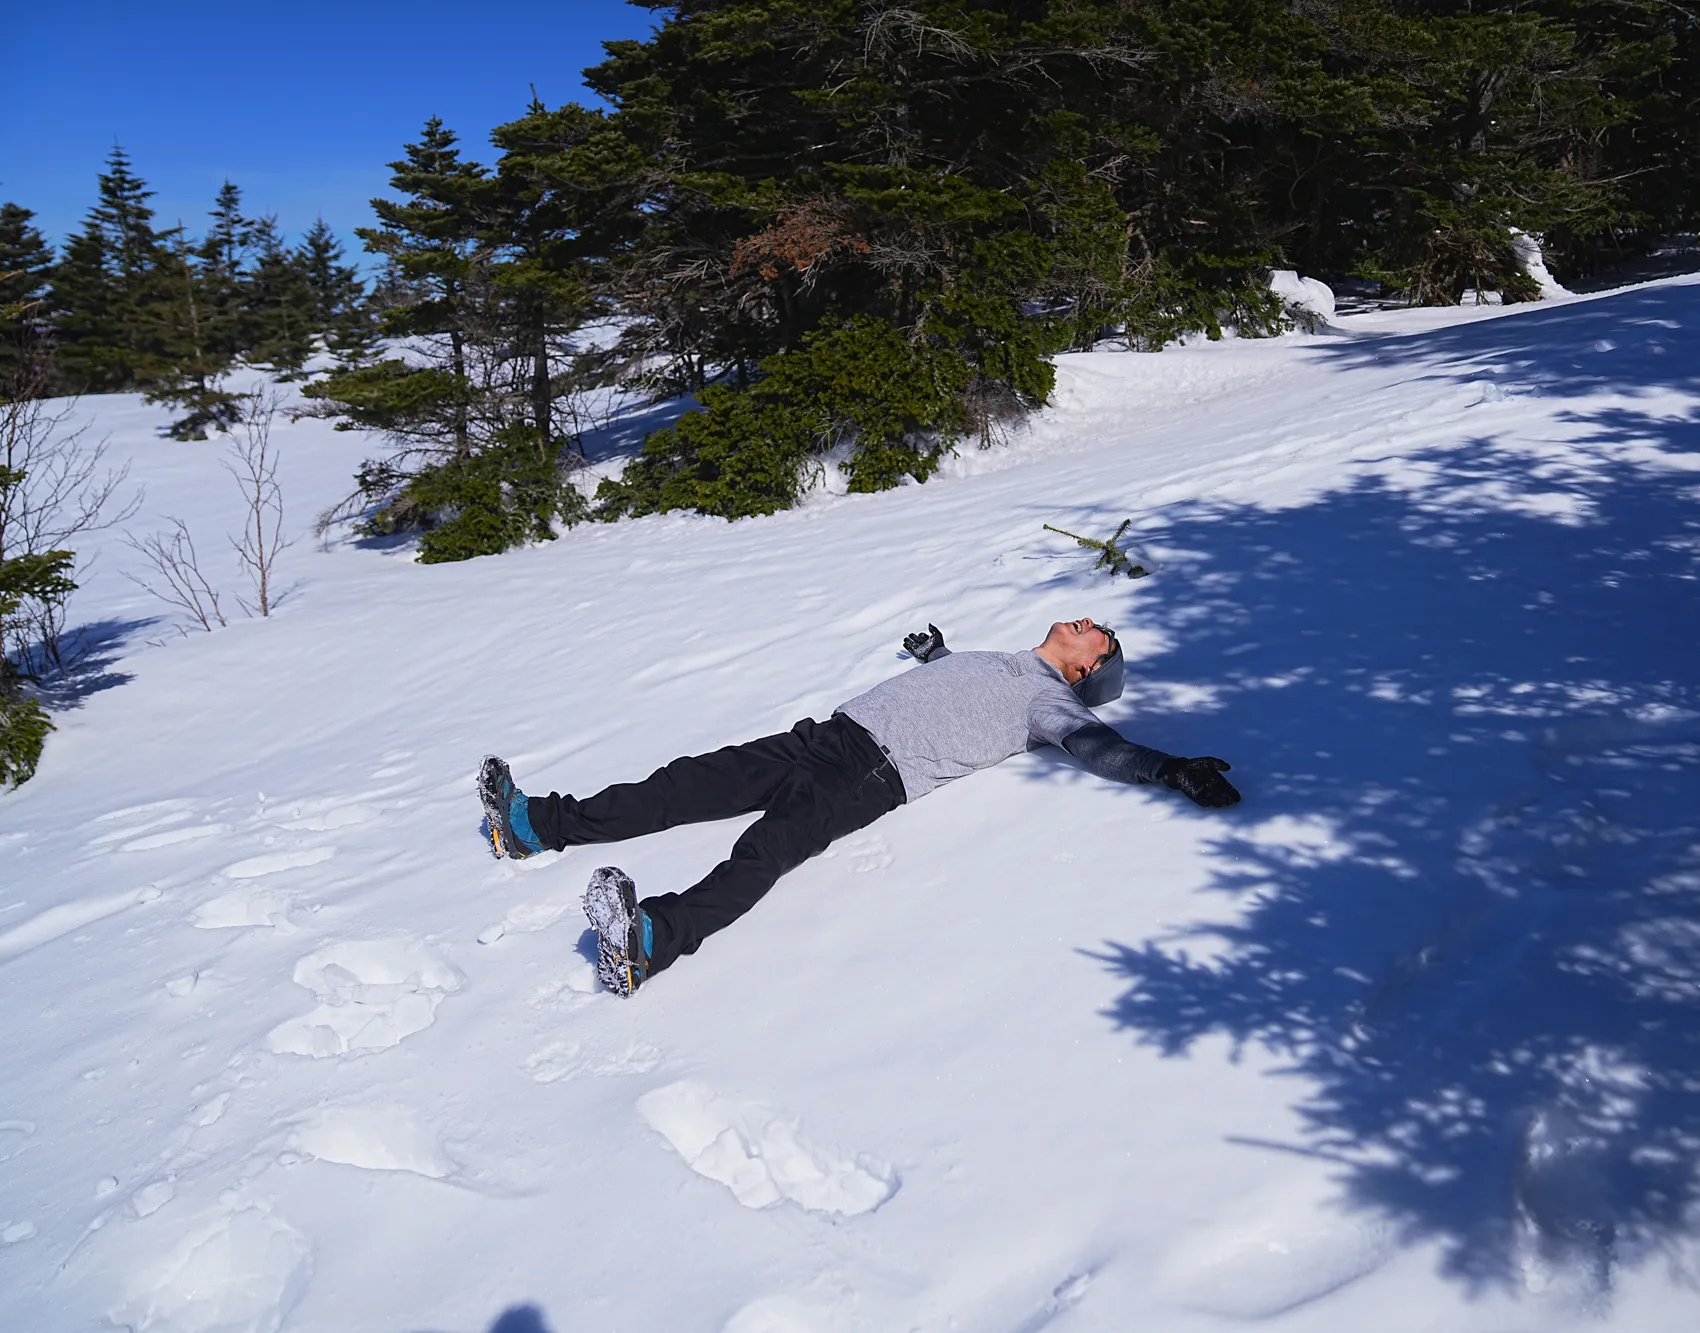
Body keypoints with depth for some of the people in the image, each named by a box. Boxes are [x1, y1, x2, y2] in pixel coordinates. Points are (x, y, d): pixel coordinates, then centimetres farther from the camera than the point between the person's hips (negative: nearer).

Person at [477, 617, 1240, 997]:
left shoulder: (1050, 703, 9)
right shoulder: (1001, 665, 32)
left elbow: (1101, 748, -7)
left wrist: (1172, 770, -22)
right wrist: (932, 651, 70)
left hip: (878, 774, -8)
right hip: (833, 732, 8)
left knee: (772, 842, -33)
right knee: (699, 783, -2)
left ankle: (651, 941, -54)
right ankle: (539, 825, -1)